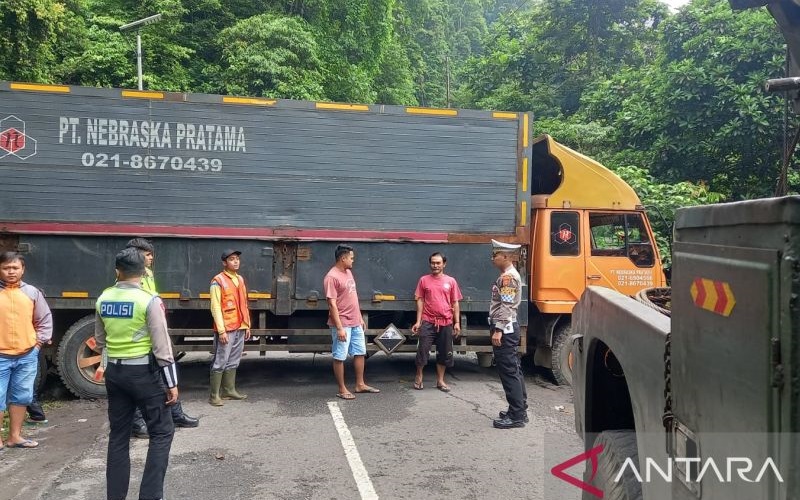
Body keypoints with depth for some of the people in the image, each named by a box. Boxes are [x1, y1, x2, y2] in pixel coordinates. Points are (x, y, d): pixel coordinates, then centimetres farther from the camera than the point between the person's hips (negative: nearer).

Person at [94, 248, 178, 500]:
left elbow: (100, 340, 17)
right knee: (162, 432, 6)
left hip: (114, 371, 6)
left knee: (118, 434, 16)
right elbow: (161, 346, -15)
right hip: (143, 372, -6)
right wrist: (171, 383, -9)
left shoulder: (103, 300, 3)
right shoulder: (149, 301, -15)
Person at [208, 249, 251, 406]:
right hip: (226, 329, -7)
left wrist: (247, 325, 15)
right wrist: (221, 330, -17)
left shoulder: (240, 279, 14)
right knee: (220, 362, -3)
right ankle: (214, 395, 4)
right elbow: (215, 307, -13)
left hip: (240, 328, 7)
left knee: (233, 361, 13)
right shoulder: (218, 281, -9)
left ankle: (229, 390, 22)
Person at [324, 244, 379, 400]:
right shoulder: (332, 277, -17)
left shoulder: (348, 272, 11)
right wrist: (339, 328, -22)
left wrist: (360, 318, 18)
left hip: (355, 323, 9)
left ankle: (360, 384, 27)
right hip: (342, 324, -9)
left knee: (360, 353, 15)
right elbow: (332, 304, -20)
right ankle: (342, 389, 11)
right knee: (340, 357, 2)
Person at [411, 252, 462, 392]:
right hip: (428, 322, -1)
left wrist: (457, 322, 1)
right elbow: (420, 301, 3)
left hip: (446, 323, 2)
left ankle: (440, 380, 21)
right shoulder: (424, 280, 3)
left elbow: (455, 303, 7)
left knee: (444, 353, 8)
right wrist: (418, 321, -3)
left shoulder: (451, 281, 5)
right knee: (422, 350, -3)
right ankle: (419, 377, 16)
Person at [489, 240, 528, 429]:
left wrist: (498, 330, -23)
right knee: (514, 371, 14)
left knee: (509, 372, -7)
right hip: (508, 328, 11)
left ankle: (516, 416, -2)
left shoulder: (508, 277, -15)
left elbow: (506, 307, -21)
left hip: (505, 329, -11)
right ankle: (520, 409, 23)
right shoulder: (509, 275, 18)